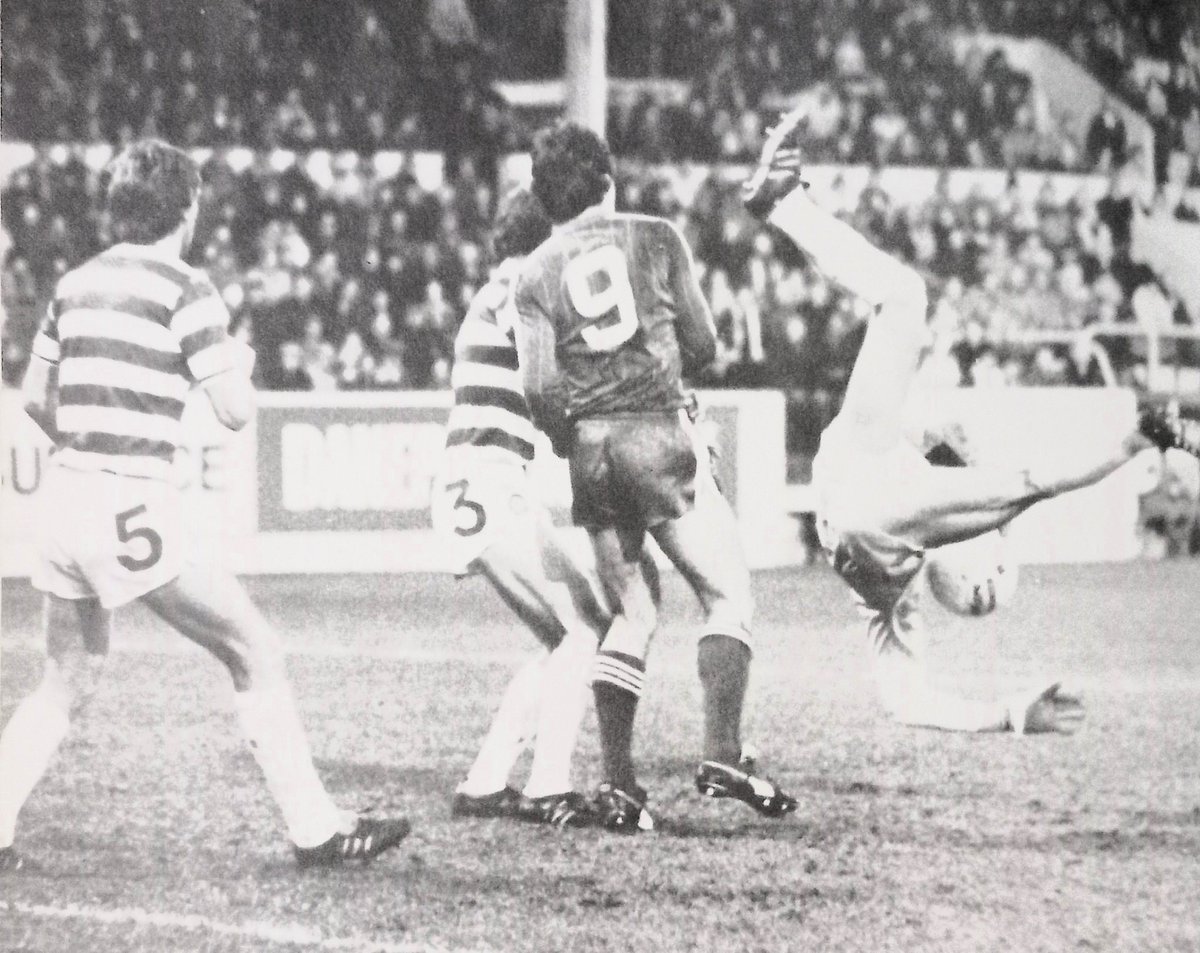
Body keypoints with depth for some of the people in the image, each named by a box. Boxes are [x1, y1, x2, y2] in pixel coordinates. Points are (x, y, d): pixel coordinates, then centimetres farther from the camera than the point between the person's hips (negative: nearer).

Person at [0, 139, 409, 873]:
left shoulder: (76, 285, 11)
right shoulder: (184, 291, -9)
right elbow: (236, 411, -10)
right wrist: (242, 362, 11)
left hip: (69, 493, 7)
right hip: (135, 511, -7)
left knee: (70, 681, 18)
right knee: (256, 653, 3)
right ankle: (316, 831, 4)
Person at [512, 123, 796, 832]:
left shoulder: (535, 275, 9)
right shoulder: (656, 238, 6)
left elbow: (539, 387, 0)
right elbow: (703, 346, 7)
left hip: (590, 449, 4)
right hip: (659, 428, -4)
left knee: (630, 614, 13)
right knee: (729, 594, 1)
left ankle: (619, 784, 5)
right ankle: (722, 756, -15)